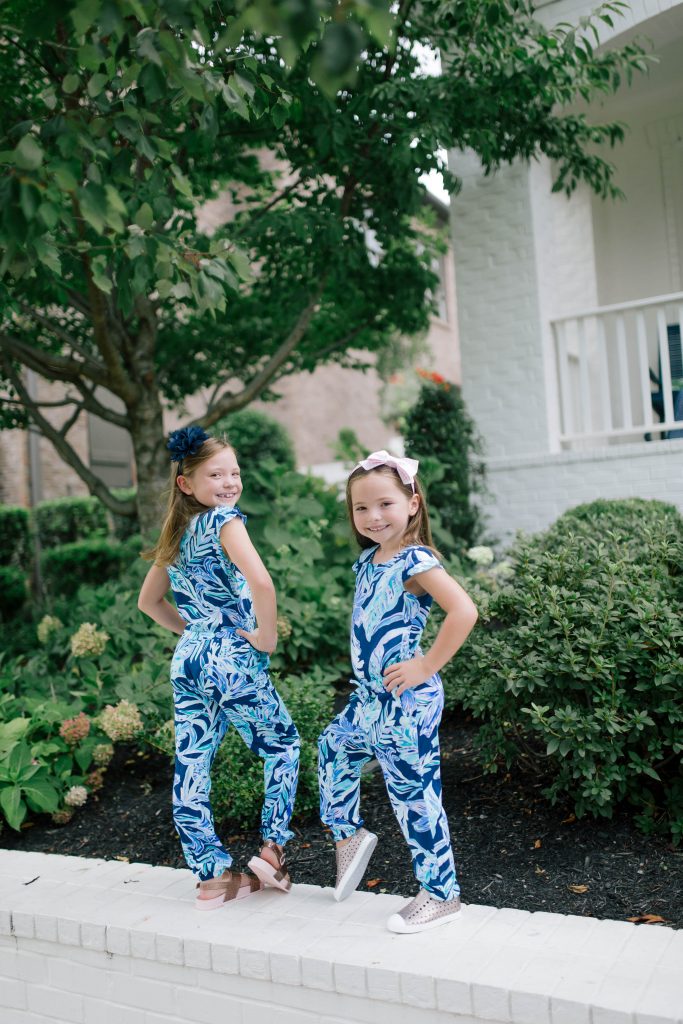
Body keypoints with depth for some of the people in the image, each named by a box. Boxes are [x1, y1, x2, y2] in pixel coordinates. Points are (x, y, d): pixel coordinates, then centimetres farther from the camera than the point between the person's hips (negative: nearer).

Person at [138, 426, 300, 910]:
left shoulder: (178, 533, 13)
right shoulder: (224, 520, -11)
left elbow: (148, 602, 23)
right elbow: (261, 582, -29)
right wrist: (267, 635, -15)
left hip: (188, 660, 7)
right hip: (233, 659, -7)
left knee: (191, 768, 9)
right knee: (283, 745, 15)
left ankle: (213, 875, 20)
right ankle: (273, 850, 17)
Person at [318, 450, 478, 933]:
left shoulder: (415, 562, -18)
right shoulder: (369, 560, 8)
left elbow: (464, 611, -30)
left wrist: (427, 666, -24)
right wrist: (367, 681, 13)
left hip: (407, 702, -9)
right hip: (370, 697, 9)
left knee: (414, 794, 1)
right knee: (333, 748, 22)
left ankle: (441, 894, 18)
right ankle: (350, 834, 42)